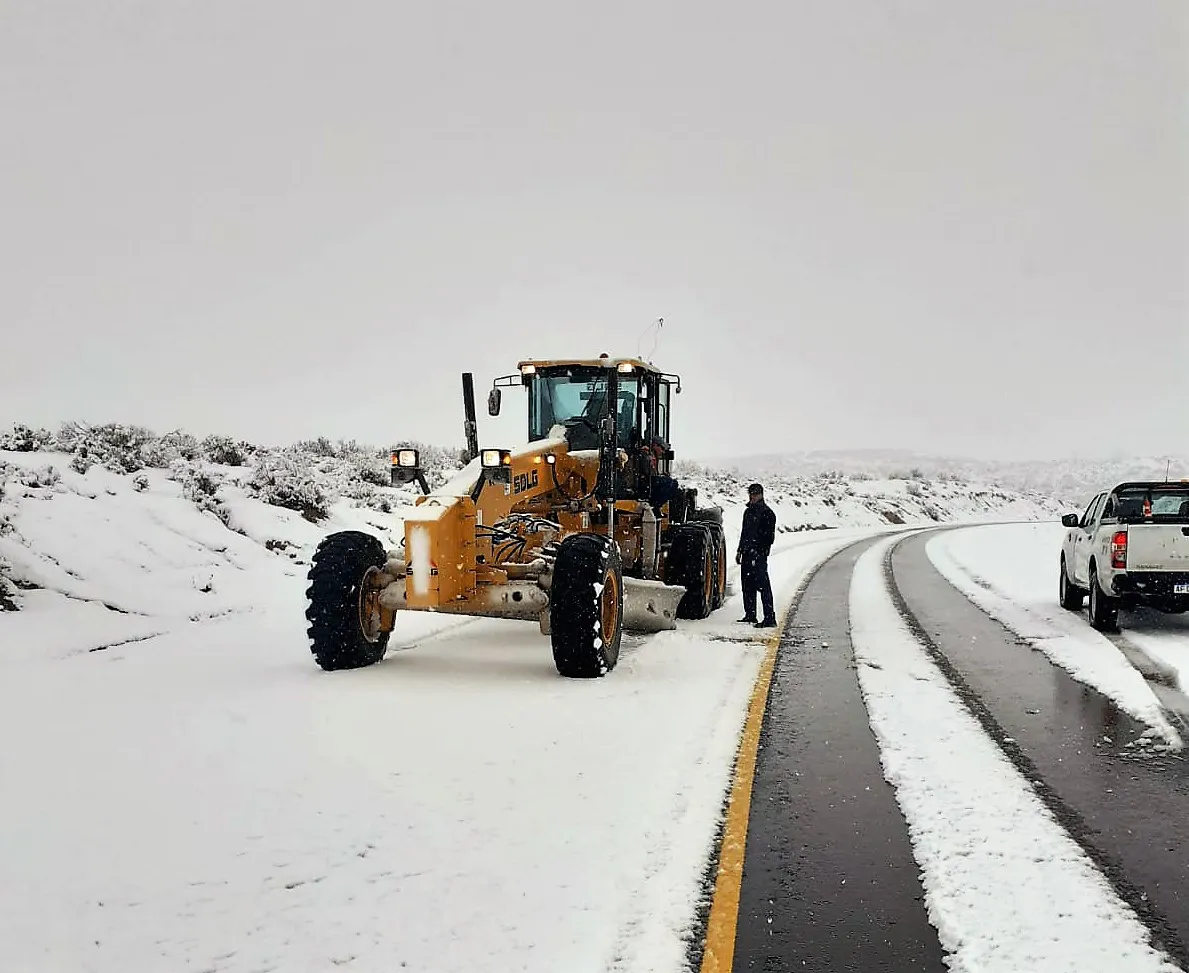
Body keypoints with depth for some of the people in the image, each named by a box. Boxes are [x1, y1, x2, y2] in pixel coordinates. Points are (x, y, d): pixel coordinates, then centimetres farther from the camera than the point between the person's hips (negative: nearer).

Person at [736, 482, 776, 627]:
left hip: (759, 555, -9)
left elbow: (769, 536, -12)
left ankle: (769, 618, -14)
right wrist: (740, 551, 24)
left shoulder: (767, 513, -7)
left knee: (762, 585, -13)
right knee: (747, 584, 14)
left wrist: (761, 550, -19)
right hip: (747, 555, 9)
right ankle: (750, 614, 24)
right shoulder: (748, 511, 19)